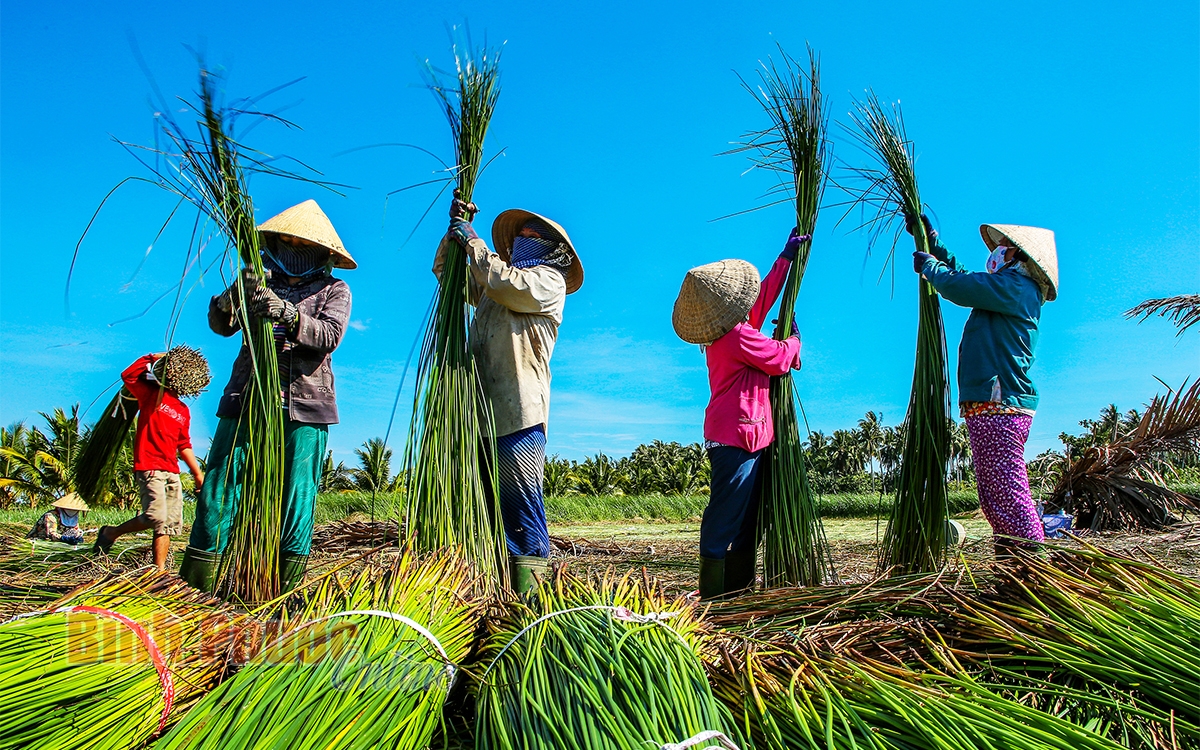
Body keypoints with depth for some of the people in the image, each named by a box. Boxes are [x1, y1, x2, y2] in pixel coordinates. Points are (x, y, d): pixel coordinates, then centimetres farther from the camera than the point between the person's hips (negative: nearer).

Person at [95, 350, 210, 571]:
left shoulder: (183, 411, 20)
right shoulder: (152, 394, 4)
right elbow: (128, 376, -12)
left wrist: (197, 473, 21)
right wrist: (152, 358, -6)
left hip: (172, 472, 7)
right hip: (149, 468, -7)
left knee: (170, 525, 2)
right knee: (156, 517, -18)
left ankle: (160, 570, 6)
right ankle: (111, 533, 7)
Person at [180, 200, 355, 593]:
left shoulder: (333, 290, 11)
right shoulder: (260, 280, 18)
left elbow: (329, 335, -8)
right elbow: (221, 325, 4)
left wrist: (289, 314, -26)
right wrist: (234, 296, -17)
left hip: (304, 405, -2)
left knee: (296, 497, -4)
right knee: (219, 490, -4)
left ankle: (285, 592, 3)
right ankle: (195, 586, 1)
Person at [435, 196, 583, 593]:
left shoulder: (548, 279, 6)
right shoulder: (488, 285, 30)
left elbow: (507, 283, -13)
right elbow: (445, 270, 37)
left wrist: (472, 240, 0)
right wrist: (455, 231, 21)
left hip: (518, 412, -7)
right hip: (482, 410, 8)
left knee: (520, 502, -10)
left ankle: (527, 591, -7)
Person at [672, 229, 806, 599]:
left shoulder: (725, 332, 13)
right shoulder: (738, 336, -17)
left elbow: (763, 295, 25)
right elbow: (781, 359, -7)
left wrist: (786, 256, 31)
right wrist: (794, 339, 15)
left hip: (740, 437, 11)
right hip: (739, 436, -11)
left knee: (747, 520, 14)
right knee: (724, 519, -8)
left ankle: (738, 592, 20)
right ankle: (714, 598, -4)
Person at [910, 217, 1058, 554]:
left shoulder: (1016, 286, -7)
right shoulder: (1011, 291, 24)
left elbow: (956, 285, -13)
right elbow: (962, 276, 36)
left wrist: (928, 264, 7)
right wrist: (931, 238, 37)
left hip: (997, 406, -11)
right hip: (992, 406, 11)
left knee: (1009, 494, -12)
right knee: (995, 499, 12)